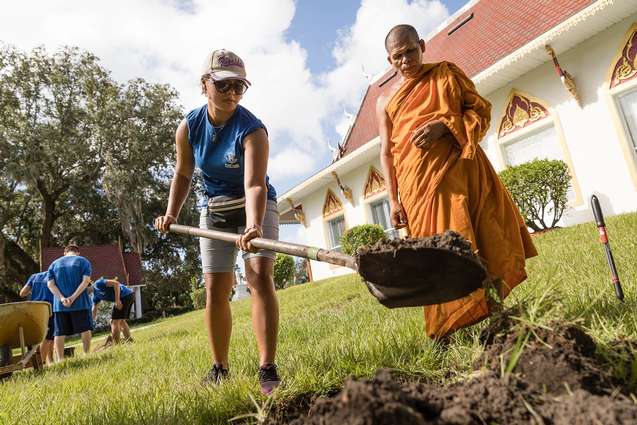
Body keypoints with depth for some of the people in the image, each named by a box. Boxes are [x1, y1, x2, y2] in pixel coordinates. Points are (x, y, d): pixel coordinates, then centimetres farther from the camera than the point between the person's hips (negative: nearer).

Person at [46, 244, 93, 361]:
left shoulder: (54, 264, 13)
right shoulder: (83, 261, 4)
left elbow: (50, 284, 1)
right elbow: (86, 281, -10)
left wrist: (62, 298, -9)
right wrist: (73, 297, -13)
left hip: (59, 304, 3)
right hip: (80, 303, -2)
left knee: (59, 333, 7)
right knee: (85, 329, 6)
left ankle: (60, 360, 5)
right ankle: (87, 355, 7)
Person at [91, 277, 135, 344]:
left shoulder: (98, 284, -7)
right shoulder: (95, 295, 21)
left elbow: (116, 283, -18)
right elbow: (94, 310, 27)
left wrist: (117, 300, -21)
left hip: (125, 295, -10)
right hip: (129, 296, 10)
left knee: (115, 322, -5)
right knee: (121, 321, 19)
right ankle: (129, 342, 24)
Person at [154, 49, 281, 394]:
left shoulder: (252, 129, -25)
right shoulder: (189, 126, -9)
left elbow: (255, 185, -39)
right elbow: (183, 174, 4)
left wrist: (254, 226, -55)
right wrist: (171, 214, -7)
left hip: (255, 206, -4)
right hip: (214, 210, 4)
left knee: (260, 275, -21)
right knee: (215, 289, 3)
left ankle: (267, 369, -16)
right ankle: (219, 368, 18)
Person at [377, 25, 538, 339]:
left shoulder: (446, 73, 14)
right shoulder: (385, 101, 14)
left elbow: (481, 108, 8)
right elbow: (386, 152, 9)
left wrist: (444, 125, -11)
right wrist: (394, 200, -1)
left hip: (462, 168, 1)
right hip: (421, 183, 0)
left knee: (487, 241, -3)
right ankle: (447, 330, 2)